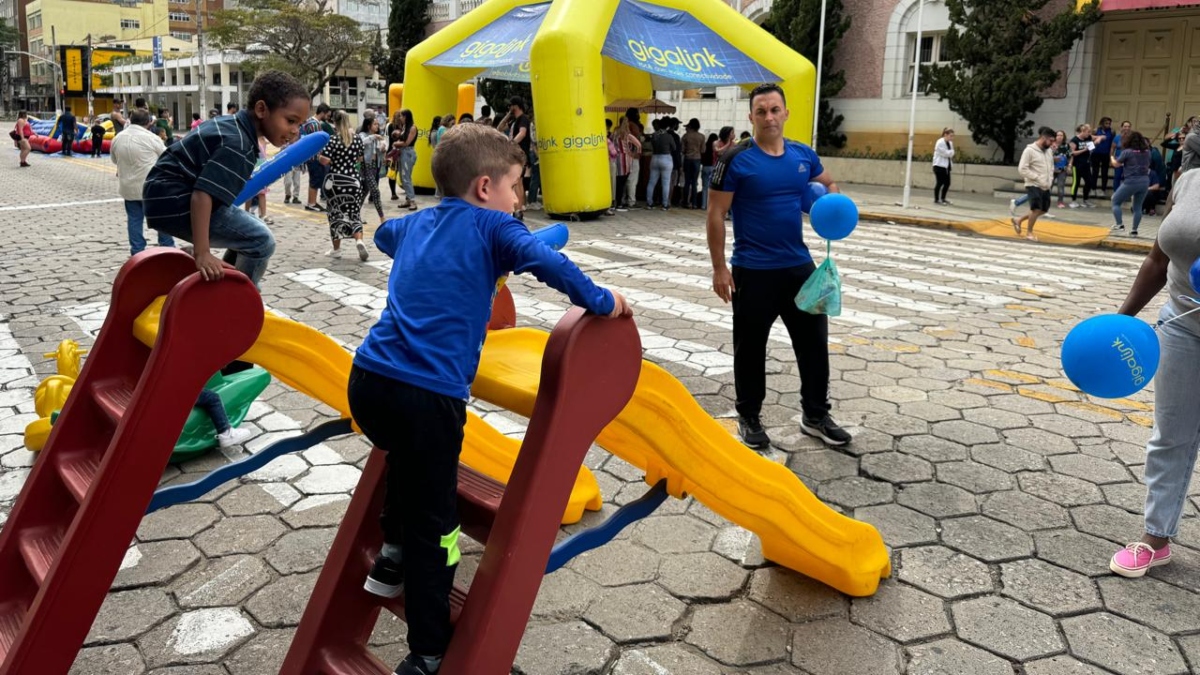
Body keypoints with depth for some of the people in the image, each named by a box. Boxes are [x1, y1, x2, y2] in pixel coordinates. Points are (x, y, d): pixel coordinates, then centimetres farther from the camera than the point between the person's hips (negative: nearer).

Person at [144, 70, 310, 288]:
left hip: (166, 195, 10)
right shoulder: (237, 144, -21)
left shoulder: (233, 126, 10)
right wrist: (202, 253, -37)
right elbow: (203, 194, -32)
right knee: (260, 240, -15)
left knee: (247, 233, 21)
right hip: (173, 201, -10)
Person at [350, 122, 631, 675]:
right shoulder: (490, 225, 2)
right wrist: (602, 303, -3)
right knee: (433, 524, 6)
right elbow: (548, 264, -14)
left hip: (368, 379, 7)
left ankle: (392, 555, 39)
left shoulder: (417, 222, 22)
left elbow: (384, 235, 45)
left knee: (408, 461, 37)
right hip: (427, 394, -7)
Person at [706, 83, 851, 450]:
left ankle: (815, 415, 26)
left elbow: (828, 183, 23)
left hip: (799, 265, 5)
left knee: (814, 341, 11)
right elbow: (716, 215, -10)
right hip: (753, 271, -5)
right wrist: (719, 268, -13)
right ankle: (749, 417, 24)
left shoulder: (804, 155, 4)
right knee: (751, 347, 7)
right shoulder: (736, 160, -11)